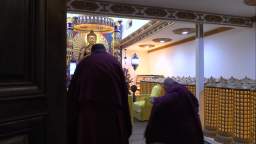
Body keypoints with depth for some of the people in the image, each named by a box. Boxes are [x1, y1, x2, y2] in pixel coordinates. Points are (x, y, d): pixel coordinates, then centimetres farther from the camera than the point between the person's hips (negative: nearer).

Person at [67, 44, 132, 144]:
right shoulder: (115, 62, 7)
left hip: (87, 115, 0)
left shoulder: (83, 63, 7)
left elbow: (72, 93, 5)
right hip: (113, 114, 0)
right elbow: (124, 93, 3)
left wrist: (71, 124, 11)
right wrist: (127, 124, 7)